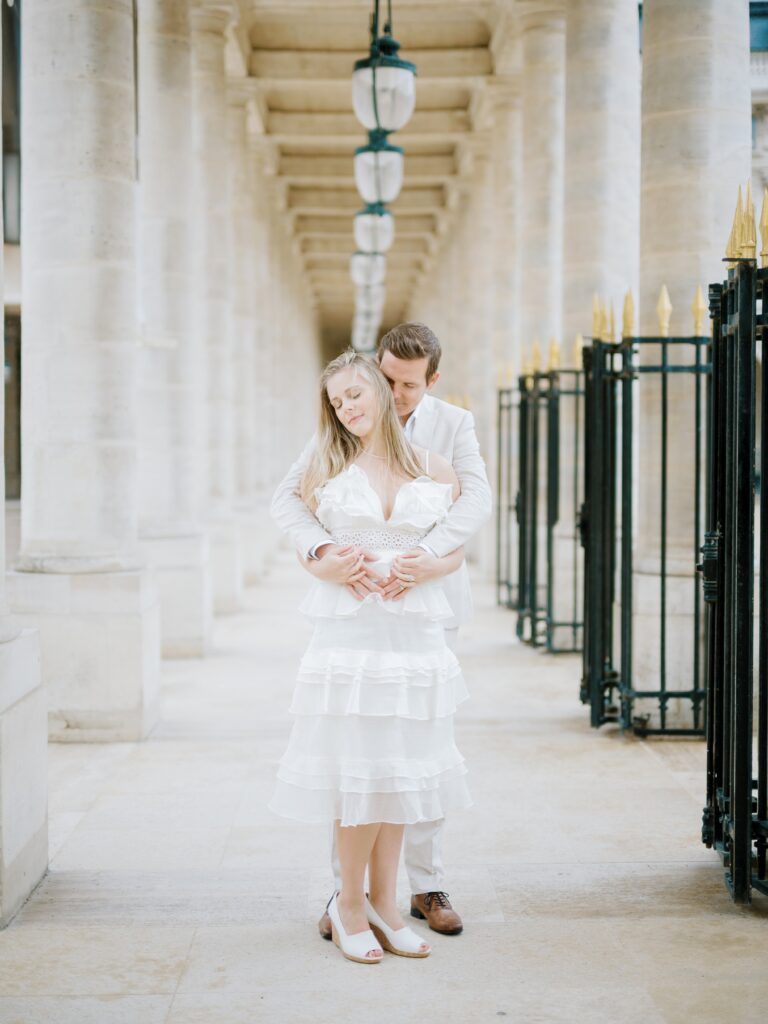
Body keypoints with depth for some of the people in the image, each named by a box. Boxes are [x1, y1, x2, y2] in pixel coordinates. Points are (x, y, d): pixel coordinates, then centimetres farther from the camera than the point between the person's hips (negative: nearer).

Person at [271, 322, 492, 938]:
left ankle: (428, 886, 19)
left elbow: (477, 499, -14)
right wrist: (322, 551, -31)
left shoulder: (454, 425, 1)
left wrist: (428, 554, -32)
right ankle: (346, 891, 11)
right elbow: (288, 498, -10)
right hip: (358, 598, -1)